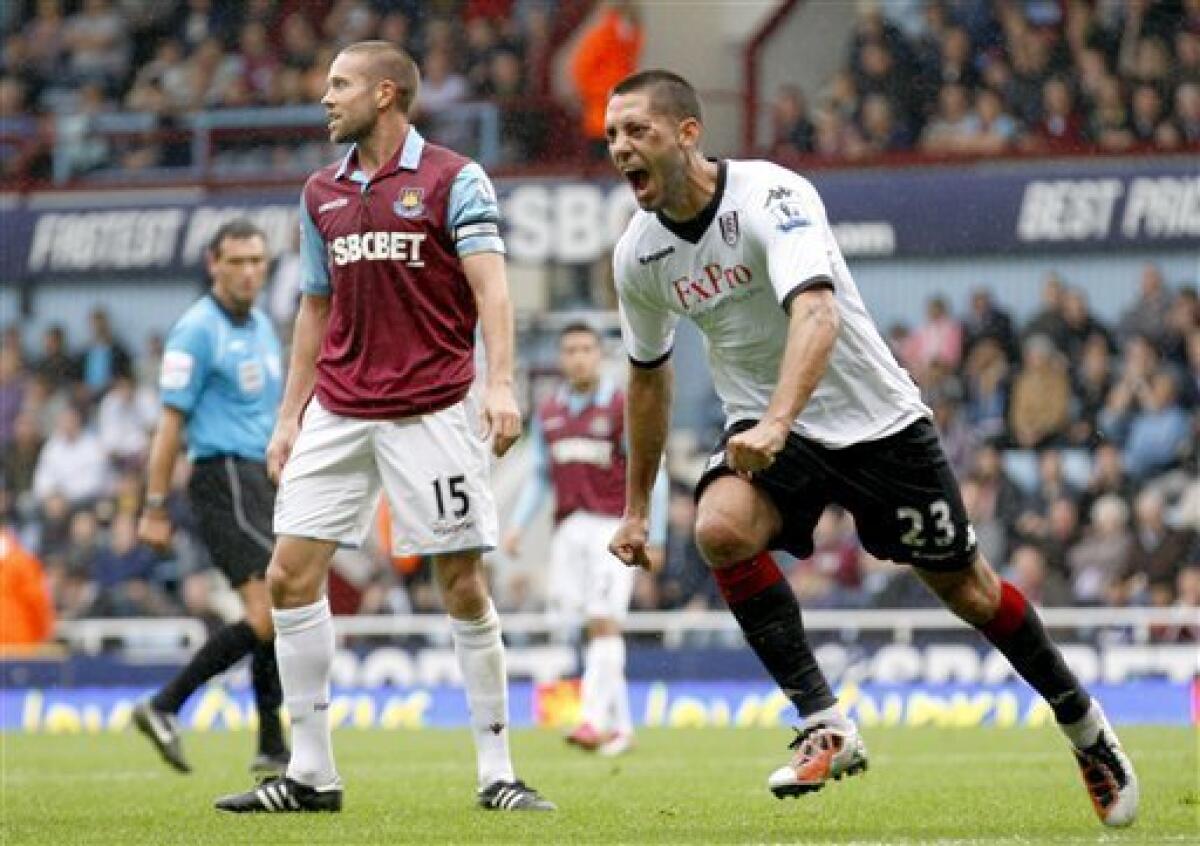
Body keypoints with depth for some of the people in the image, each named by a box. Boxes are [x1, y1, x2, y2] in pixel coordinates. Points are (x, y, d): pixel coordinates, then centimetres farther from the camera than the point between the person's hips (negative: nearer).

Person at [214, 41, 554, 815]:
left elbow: (491, 287, -13)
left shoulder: (454, 180, -5)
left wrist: (501, 383, -27)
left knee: (465, 589, -5)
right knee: (291, 576, -3)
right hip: (336, 413, 6)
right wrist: (290, 417, 15)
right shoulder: (322, 193, 12)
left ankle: (497, 774, 5)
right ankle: (311, 774, 4)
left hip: (431, 413, -5)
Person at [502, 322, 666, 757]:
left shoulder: (623, 409, -3)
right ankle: (620, 726, 10)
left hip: (612, 527, -5)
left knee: (604, 623, -14)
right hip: (569, 529, 5)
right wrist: (518, 525, 7)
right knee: (593, 628, 4)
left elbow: (652, 475, -2)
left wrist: (654, 538, -6)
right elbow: (540, 477, 19)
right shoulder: (548, 414, 12)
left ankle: (593, 720, -23)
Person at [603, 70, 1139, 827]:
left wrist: (776, 423, -55)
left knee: (965, 587, 6)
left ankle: (1084, 724, 30)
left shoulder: (770, 195, -23)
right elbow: (649, 374, 14)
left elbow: (816, 315, -39)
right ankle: (825, 726, -21)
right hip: (764, 431, 4)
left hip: (874, 419, -4)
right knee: (720, 528, -28)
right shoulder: (638, 255, -4)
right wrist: (636, 506, 17)